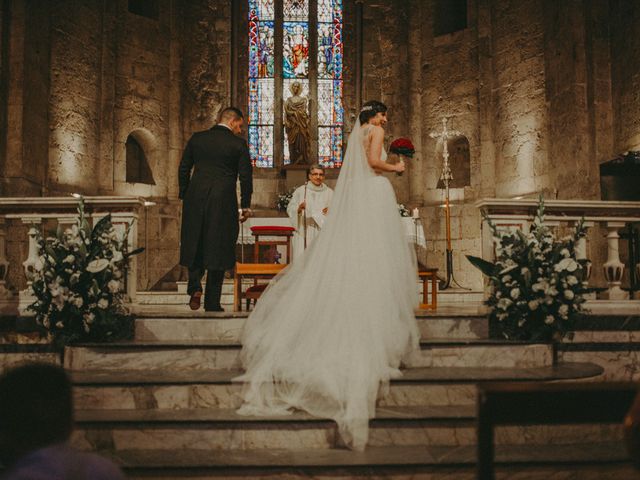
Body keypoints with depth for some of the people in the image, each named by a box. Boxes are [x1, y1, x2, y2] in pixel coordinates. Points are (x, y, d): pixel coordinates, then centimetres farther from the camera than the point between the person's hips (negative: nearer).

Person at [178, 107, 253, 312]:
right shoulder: (238, 143, -2)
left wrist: (184, 196, 17)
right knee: (217, 249, 4)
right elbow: (245, 176, -3)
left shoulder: (196, 138, 8)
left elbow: (183, 169, 9)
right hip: (223, 202, -2)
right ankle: (212, 303, 7)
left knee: (194, 246, 17)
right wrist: (245, 206, 5)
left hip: (195, 199, 3)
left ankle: (195, 287, -2)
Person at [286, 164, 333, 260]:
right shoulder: (300, 191, 4)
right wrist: (299, 208, -21)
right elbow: (290, 210, -1)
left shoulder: (329, 193, 9)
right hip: (303, 233, -1)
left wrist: (330, 212, -13)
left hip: (322, 233, 1)